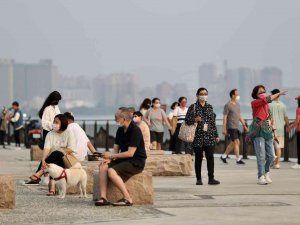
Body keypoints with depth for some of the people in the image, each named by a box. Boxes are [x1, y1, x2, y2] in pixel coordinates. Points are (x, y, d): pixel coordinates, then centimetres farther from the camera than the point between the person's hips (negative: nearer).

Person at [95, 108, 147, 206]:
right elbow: (116, 149, 14)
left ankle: (127, 199, -23)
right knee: (103, 167, -13)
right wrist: (108, 158, -7)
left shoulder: (135, 130, -16)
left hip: (136, 162, -8)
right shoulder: (120, 130, 11)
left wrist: (111, 155, -16)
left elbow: (130, 153, -21)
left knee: (111, 171, -28)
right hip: (124, 160, 8)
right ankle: (103, 198, -19)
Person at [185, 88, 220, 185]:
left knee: (210, 157, -5)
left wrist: (216, 135, 13)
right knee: (198, 158, 2)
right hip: (198, 136, -2)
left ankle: (211, 178, -5)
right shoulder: (193, 107, 2)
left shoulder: (209, 107, 12)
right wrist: (195, 120, -20)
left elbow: (213, 122, 15)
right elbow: (187, 120, -1)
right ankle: (199, 179, 9)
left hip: (209, 136, 3)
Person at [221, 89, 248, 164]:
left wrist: (244, 125, 15)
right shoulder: (228, 105, -8)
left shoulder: (237, 104, 15)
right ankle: (238, 159, -7)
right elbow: (225, 117, -9)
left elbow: (240, 116, 21)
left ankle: (223, 156, 23)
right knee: (236, 142, -11)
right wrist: (224, 129, -13)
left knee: (233, 143, 11)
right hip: (231, 127, -8)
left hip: (236, 127, 8)